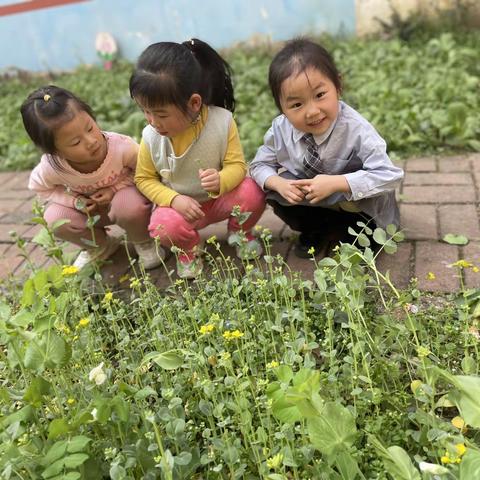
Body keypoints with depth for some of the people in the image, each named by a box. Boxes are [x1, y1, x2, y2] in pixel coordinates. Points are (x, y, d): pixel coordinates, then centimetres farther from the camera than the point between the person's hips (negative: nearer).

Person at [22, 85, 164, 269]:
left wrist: (115, 188, -26)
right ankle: (100, 246, 10)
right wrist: (75, 201, -19)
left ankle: (143, 242, 1)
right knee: (55, 219, -21)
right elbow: (38, 186, -4)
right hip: (90, 208, 3)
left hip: (123, 194, -3)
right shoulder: (51, 167, -27)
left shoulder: (122, 147, -34)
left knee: (132, 207, -36)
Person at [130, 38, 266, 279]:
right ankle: (188, 248, 7)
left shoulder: (222, 121, -21)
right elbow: (144, 179, -5)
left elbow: (237, 165, -16)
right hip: (181, 204, 0)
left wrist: (221, 181, -39)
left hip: (221, 197, 0)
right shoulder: (151, 137, -17)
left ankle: (240, 231, 8)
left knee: (252, 193, -28)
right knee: (163, 227, -31)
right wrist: (174, 199, -22)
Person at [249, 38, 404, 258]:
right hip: (309, 198, 4)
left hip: (352, 204, -3)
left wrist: (335, 183, -43)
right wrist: (279, 183, -28)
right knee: (274, 194, -20)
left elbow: (389, 176, -35)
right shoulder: (280, 129, -19)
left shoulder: (355, 129, -31)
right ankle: (317, 230, -2)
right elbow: (260, 165, -5)